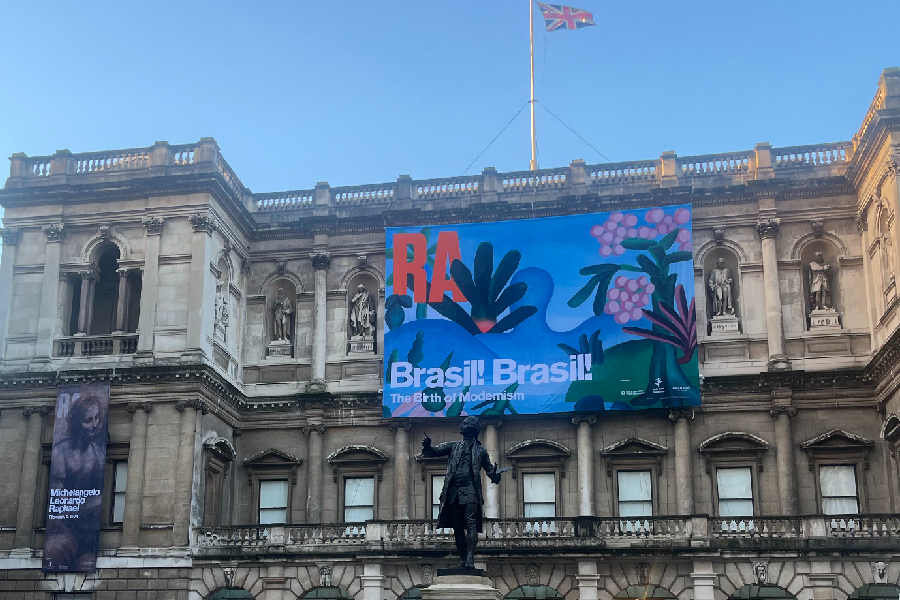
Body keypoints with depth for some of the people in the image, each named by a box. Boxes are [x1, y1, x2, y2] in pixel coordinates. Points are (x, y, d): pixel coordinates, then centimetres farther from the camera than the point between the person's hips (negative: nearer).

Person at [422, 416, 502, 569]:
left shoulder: (480, 450, 16)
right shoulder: (453, 446, 18)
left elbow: (489, 468, 19)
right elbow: (435, 451, 10)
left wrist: (495, 475, -5)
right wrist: (428, 446, -14)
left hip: (470, 491, -3)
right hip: (453, 492, 3)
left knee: (471, 524, -16)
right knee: (457, 527, 4)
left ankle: (470, 558, -23)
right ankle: (463, 559, 10)